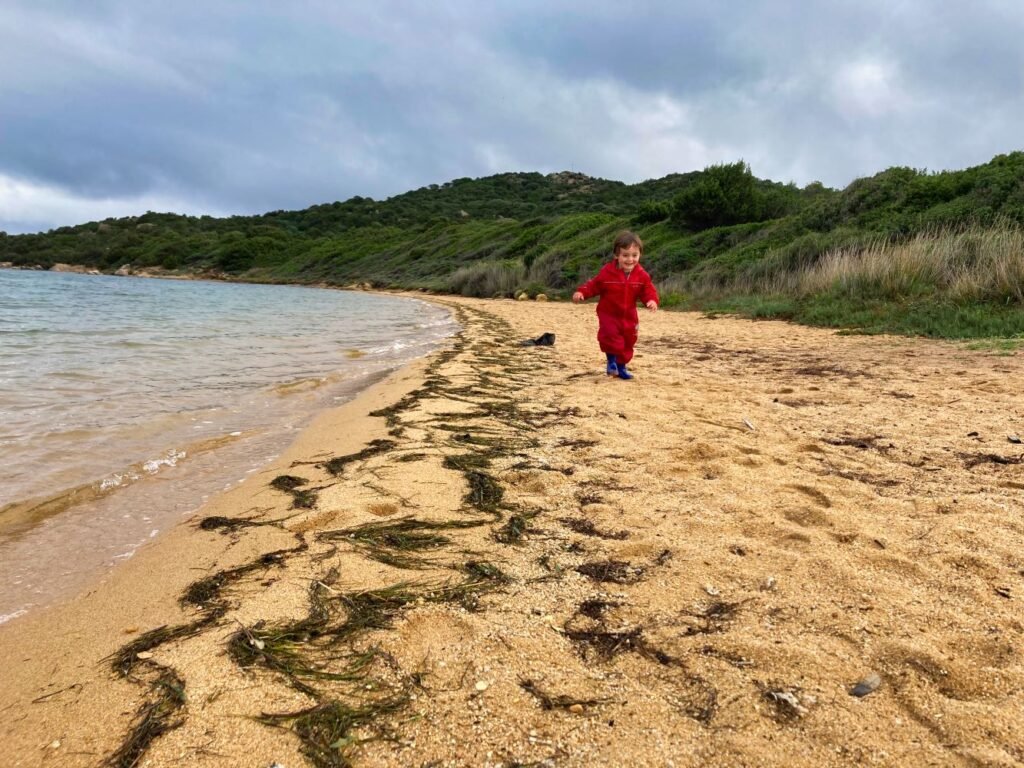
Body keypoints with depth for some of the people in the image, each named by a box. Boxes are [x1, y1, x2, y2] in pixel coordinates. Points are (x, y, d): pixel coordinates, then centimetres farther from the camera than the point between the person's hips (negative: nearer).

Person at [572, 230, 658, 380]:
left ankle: (621, 366, 31)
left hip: (629, 316, 4)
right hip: (608, 314, -3)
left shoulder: (641, 275, -7)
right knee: (611, 337, -21)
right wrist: (581, 292, -23)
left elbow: (648, 291, -3)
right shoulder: (607, 272, -15)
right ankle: (612, 361, 2)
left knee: (628, 341, 12)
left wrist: (652, 301, -25)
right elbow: (594, 285, -7)